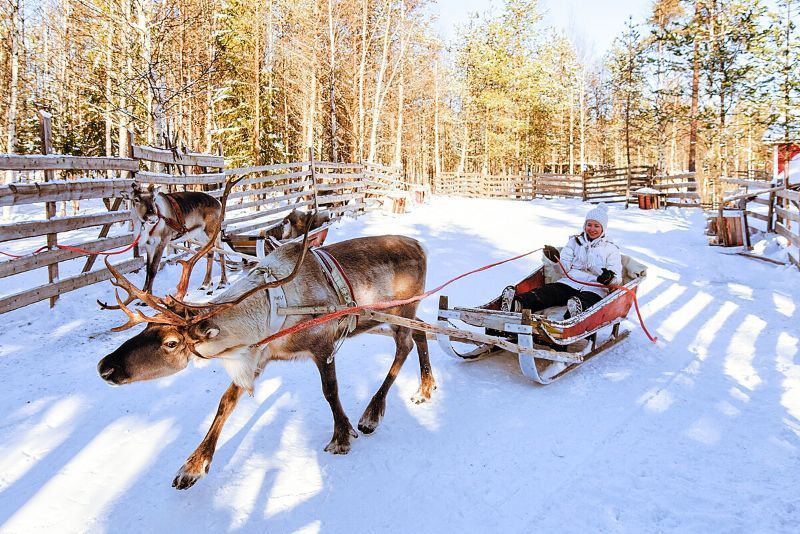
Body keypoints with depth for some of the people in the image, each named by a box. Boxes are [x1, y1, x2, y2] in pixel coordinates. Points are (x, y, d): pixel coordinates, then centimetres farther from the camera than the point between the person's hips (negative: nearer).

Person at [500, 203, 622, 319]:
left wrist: (610, 278, -18)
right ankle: (517, 303, -57)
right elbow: (565, 268, 11)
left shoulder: (611, 249, 16)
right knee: (547, 292, -30)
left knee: (585, 302, -39)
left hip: (594, 290, -2)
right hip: (569, 283, 2)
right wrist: (557, 260, -12)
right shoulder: (574, 241, 22)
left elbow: (617, 279, 7)